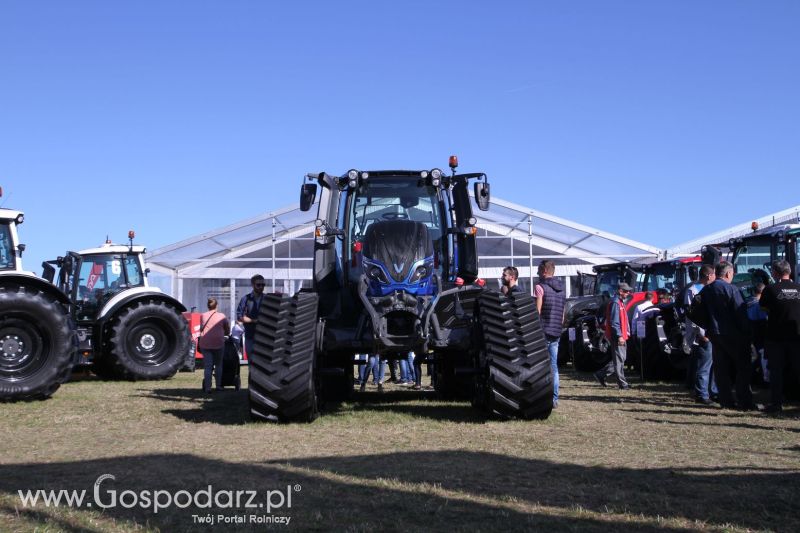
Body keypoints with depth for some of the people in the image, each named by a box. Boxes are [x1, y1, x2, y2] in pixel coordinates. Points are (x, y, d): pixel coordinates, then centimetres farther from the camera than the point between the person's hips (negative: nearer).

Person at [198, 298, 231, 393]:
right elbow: (228, 331, 14)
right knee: (218, 364, 15)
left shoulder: (203, 316, 10)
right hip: (218, 343, -1)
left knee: (207, 366, 1)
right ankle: (218, 385, 15)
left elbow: (201, 329, 18)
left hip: (205, 343, 1)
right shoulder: (222, 316, 7)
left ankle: (207, 387, -7)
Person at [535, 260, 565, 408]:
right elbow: (562, 315, 16)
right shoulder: (561, 289, 14)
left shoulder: (540, 287, -9)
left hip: (543, 332, -7)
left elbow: (537, 312, -13)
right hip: (556, 334, 7)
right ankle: (554, 398, 9)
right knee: (553, 367, 9)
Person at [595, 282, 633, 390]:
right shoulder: (615, 302, -14)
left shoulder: (620, 302, 18)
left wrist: (626, 333, 20)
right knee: (619, 360, -5)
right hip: (617, 337, -10)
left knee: (620, 359, 15)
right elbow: (614, 322, -20)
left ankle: (601, 374, 20)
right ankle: (622, 384, -2)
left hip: (622, 336, 10)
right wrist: (619, 336, -23)